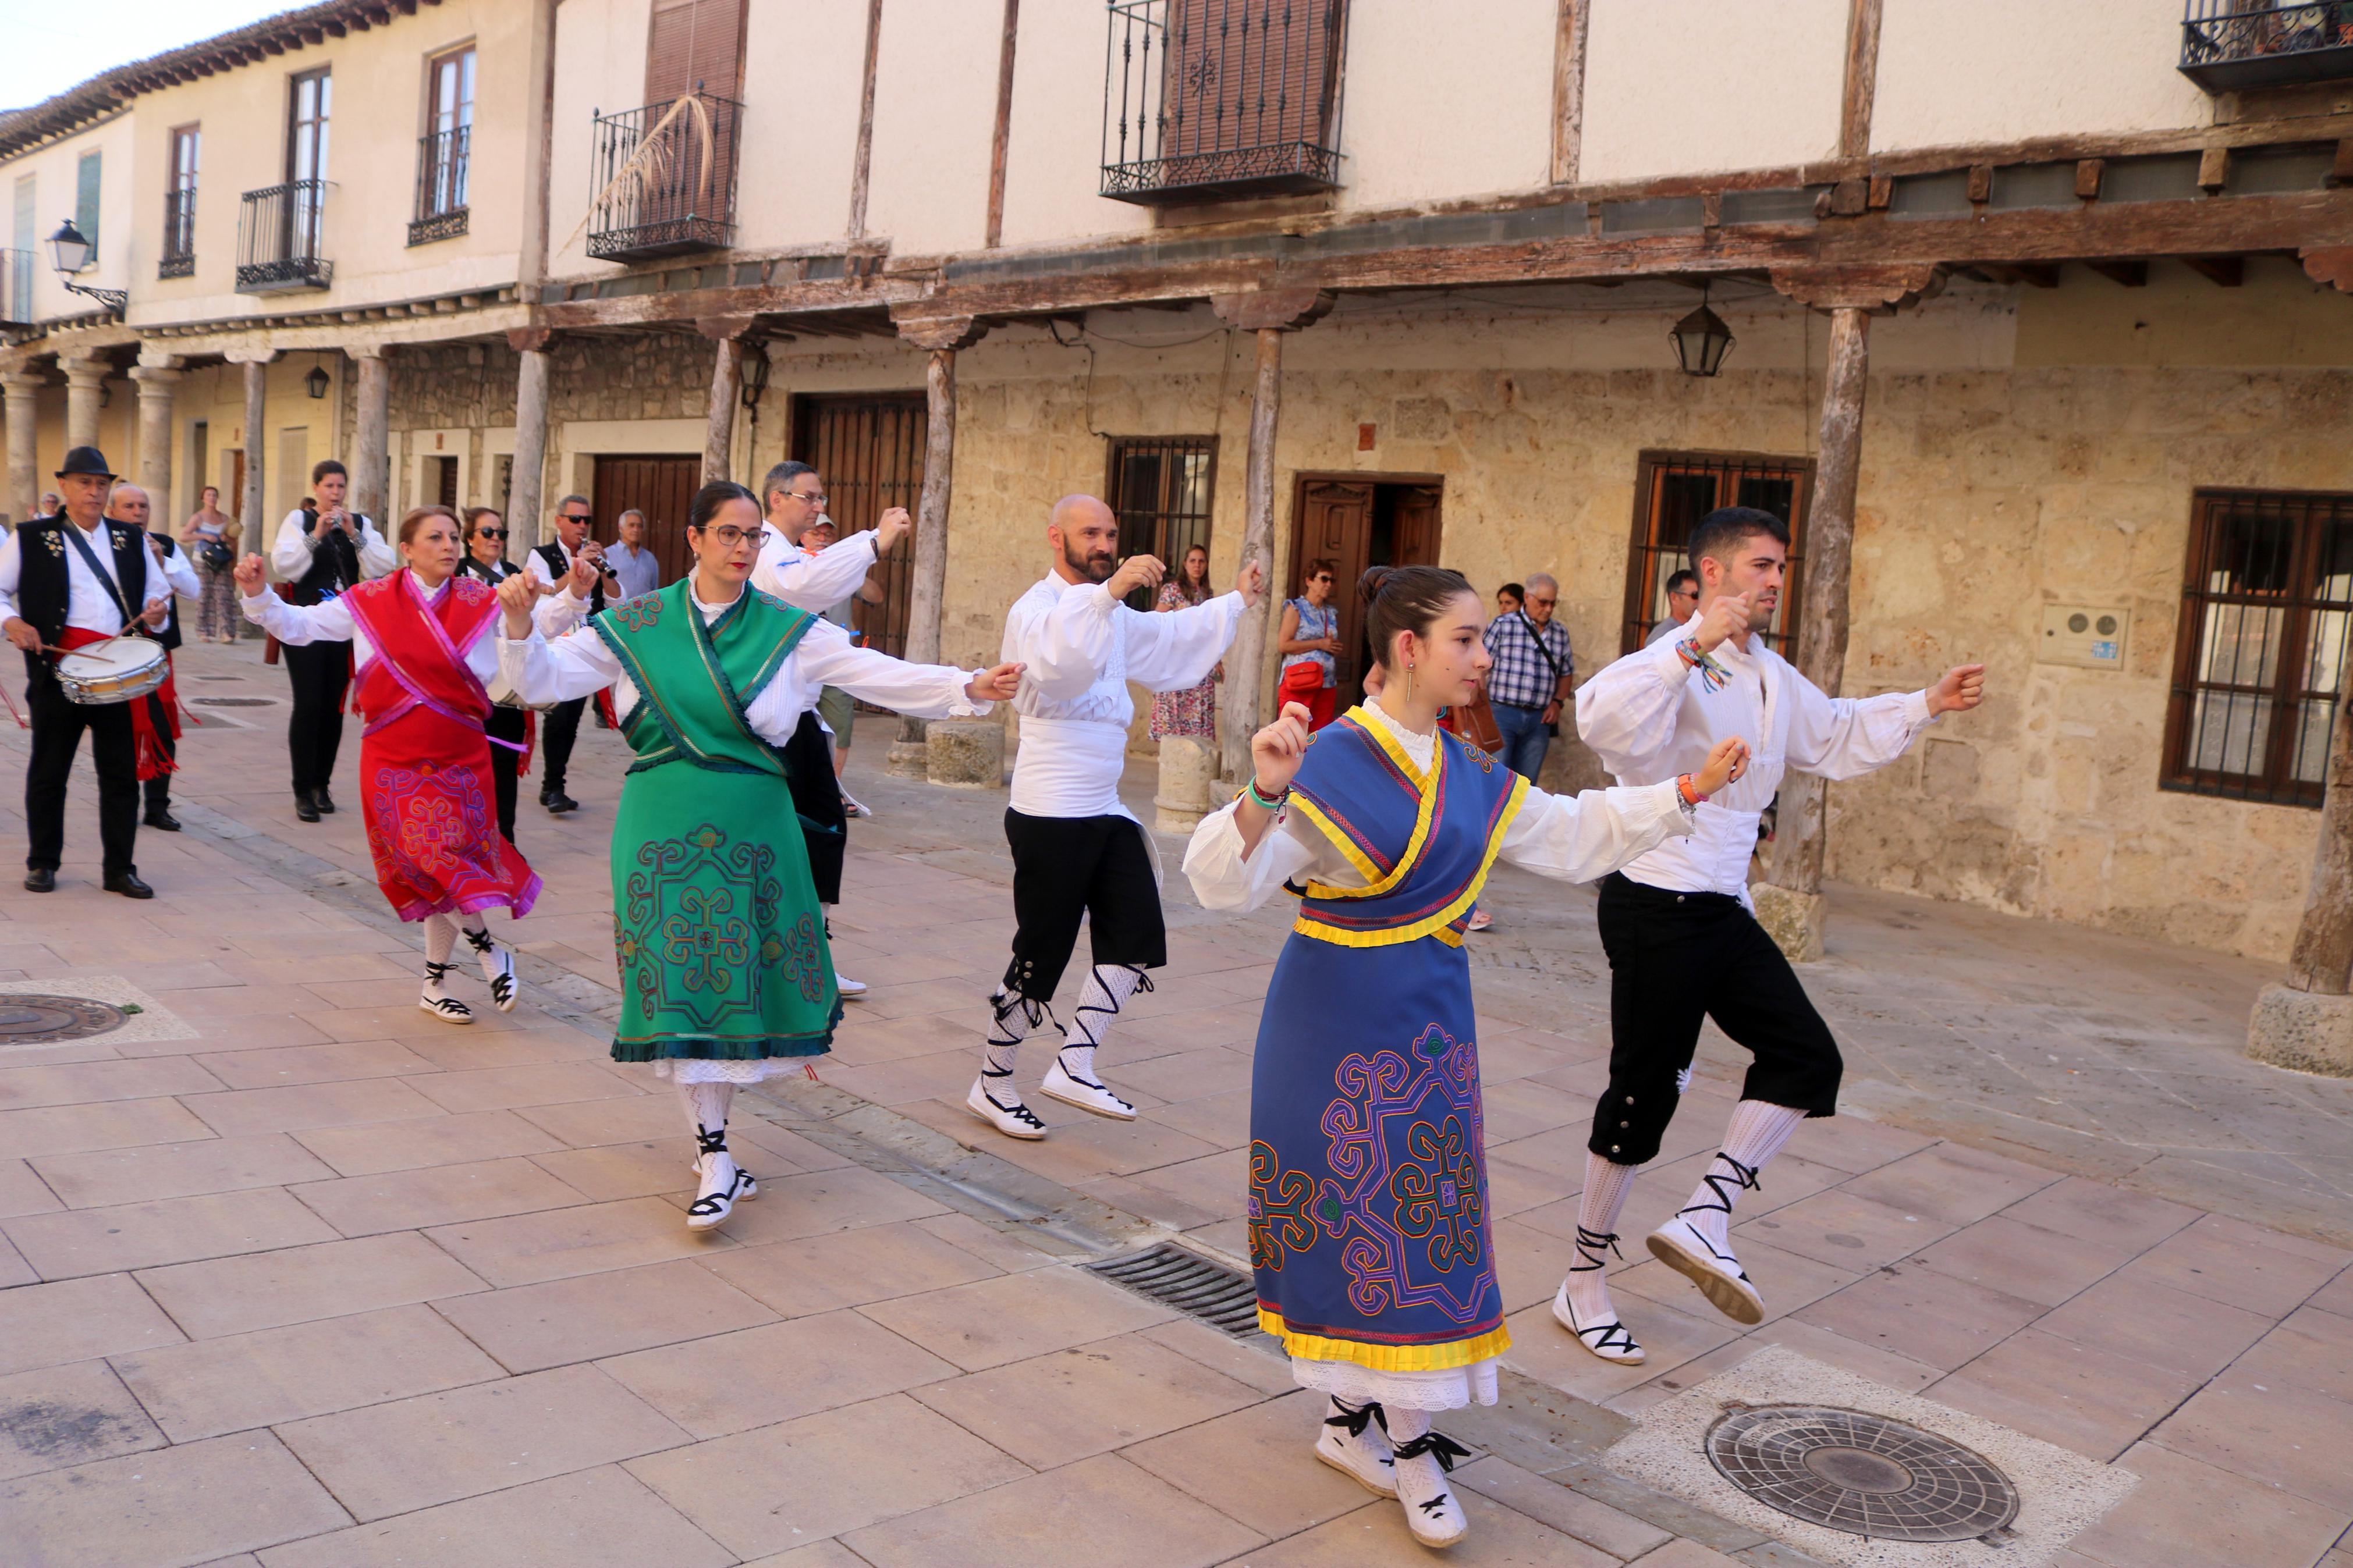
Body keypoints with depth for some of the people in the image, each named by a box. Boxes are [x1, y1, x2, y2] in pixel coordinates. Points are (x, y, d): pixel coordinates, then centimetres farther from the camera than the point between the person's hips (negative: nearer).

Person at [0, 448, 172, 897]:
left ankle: (119, 869, 10)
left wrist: (157, 611, -2)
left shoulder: (131, 540, 13)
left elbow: (157, 591, 20)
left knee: (122, 773, 3)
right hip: (58, 669, -2)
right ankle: (42, 864, 21)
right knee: (49, 771, 7)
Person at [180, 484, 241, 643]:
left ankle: (226, 632, -11)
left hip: (222, 562, 3)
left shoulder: (225, 519, 13)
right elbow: (183, 537, -7)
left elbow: (233, 542, 19)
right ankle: (204, 633, 1)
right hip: (203, 560, -3)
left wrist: (228, 539, -3)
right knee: (204, 596, -4)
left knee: (224, 595, -7)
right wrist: (205, 536, -15)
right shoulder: (198, 518, 2)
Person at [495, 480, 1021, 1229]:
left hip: (752, 824, 0)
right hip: (663, 824, 0)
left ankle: (709, 1131, 26)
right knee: (680, 983, 0)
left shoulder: (789, 631, 2)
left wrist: (968, 687, -18)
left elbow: (882, 675, -5)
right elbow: (542, 680, 6)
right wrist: (521, 624, -13)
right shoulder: (636, 626, 5)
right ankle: (715, 1160, 12)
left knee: (740, 976, 3)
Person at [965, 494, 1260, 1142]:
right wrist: (1109, 591, -49)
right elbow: (1058, 658, -36)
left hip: (1106, 810, 9)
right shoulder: (1036, 608, -12)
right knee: (1041, 955, -1)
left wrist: (1236, 601, 35)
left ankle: (1074, 1064, 11)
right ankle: (992, 1084, 15)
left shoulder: (1113, 616, 18)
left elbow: (1170, 640, 35)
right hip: (1050, 814, -9)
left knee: (1136, 939, 3)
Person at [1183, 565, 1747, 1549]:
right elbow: (1228, 882, -23)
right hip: (1337, 1019, -6)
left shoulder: (1469, 776, 7)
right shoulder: (1328, 764, -15)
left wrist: (1686, 792, 15)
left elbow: (1574, 834, 19)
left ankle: (1360, 1422, 23)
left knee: (1416, 1222, 8)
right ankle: (1403, 1442, 19)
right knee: (1355, 1219, 2)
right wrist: (1263, 794, -41)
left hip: (1429, 1022, 7)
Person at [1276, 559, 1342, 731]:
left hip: (1327, 684, 6)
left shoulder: (1332, 612, 15)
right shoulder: (1296, 609, -2)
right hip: (1299, 683, -6)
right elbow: (1283, 645, -11)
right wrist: (1319, 644, -11)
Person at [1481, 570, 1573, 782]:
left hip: (1539, 719, 4)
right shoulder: (1502, 625, -3)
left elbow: (1566, 674, 21)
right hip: (1502, 712, -4)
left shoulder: (1560, 633, 12)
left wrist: (1557, 701, 3)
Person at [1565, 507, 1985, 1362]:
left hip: (1723, 908, 9)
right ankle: (1583, 1284, 14)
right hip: (1656, 905, -9)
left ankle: (1705, 1215, 6)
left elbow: (1837, 736, 32)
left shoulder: (1770, 675, 15)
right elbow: (1602, 719, -37)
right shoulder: (1679, 666, -16)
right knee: (1644, 1089, -1)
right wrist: (1696, 646, -40)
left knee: (1806, 1053, 1)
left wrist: (1929, 704, 24)